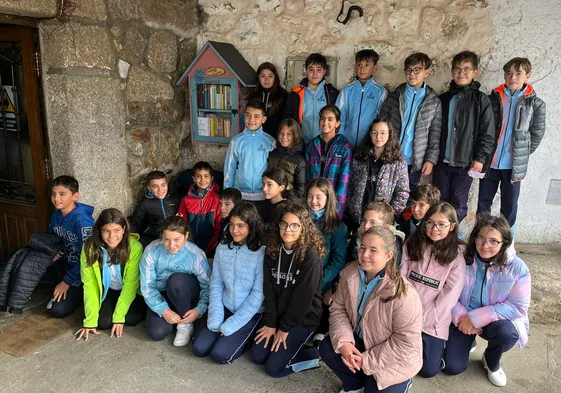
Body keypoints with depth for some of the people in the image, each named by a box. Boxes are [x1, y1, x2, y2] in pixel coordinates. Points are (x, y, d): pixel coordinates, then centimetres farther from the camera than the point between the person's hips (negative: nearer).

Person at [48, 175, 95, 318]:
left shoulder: (82, 220, -26)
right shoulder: (55, 215, -2)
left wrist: (67, 281, -19)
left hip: (82, 270, -8)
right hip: (65, 261, 8)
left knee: (58, 310, -17)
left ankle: (81, 292, 9)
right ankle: (59, 289, 9)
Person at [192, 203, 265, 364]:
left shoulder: (262, 253, -18)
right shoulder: (222, 247, -3)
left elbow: (258, 294, -17)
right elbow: (216, 284, 1)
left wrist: (231, 325, -15)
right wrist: (215, 319, -8)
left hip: (251, 314, -4)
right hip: (225, 309, 5)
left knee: (220, 354, -14)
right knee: (199, 348, -5)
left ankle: (250, 337, 11)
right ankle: (224, 334, 21)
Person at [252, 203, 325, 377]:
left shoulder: (311, 257, -22)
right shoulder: (273, 251, -4)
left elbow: (302, 297, -19)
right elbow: (269, 290, -3)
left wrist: (285, 328, -13)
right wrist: (270, 322, -6)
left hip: (302, 318, -6)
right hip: (277, 315, 6)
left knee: (273, 367, -9)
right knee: (257, 356, 4)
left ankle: (313, 355, 10)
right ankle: (291, 345, 23)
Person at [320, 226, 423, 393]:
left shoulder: (403, 295, -33)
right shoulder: (349, 273, -15)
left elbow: (406, 342, -26)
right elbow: (338, 308, -5)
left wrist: (367, 361, -23)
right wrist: (343, 341, -22)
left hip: (393, 359, -5)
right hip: (360, 341, 5)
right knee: (327, 348, -12)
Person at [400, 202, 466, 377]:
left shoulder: (457, 255, -9)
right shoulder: (412, 244, -1)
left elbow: (449, 296, -12)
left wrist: (421, 320, -15)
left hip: (433, 322, -2)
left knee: (428, 370, -3)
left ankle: (439, 343, 26)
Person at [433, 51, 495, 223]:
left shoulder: (481, 100, 0)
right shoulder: (443, 99, 10)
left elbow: (487, 134, -3)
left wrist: (480, 158, -8)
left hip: (465, 163, -3)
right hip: (442, 161, 3)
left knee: (458, 205, 3)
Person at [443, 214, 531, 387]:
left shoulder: (517, 268, -18)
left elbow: (517, 307, -19)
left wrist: (476, 318, -24)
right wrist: (461, 317, -24)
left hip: (496, 321, -1)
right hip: (463, 319, 1)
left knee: (507, 332, -35)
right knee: (452, 367, -8)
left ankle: (492, 363, 1)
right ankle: (469, 341, 27)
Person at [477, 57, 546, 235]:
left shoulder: (535, 104, -1)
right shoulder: (494, 98, 2)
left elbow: (537, 134, 5)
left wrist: (522, 155, 2)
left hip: (515, 165, -1)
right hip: (490, 162, 1)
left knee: (509, 207, 8)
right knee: (483, 204, 8)